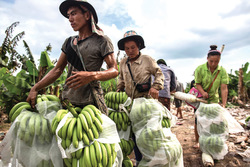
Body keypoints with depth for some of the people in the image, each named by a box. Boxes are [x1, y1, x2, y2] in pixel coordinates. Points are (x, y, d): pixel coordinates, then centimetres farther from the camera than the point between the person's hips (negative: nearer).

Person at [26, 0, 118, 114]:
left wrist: (92, 75, -24)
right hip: (67, 100, 5)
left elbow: (114, 70, -6)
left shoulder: (101, 41, -1)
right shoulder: (69, 42, 15)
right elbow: (57, 70, 15)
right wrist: (35, 88, 8)